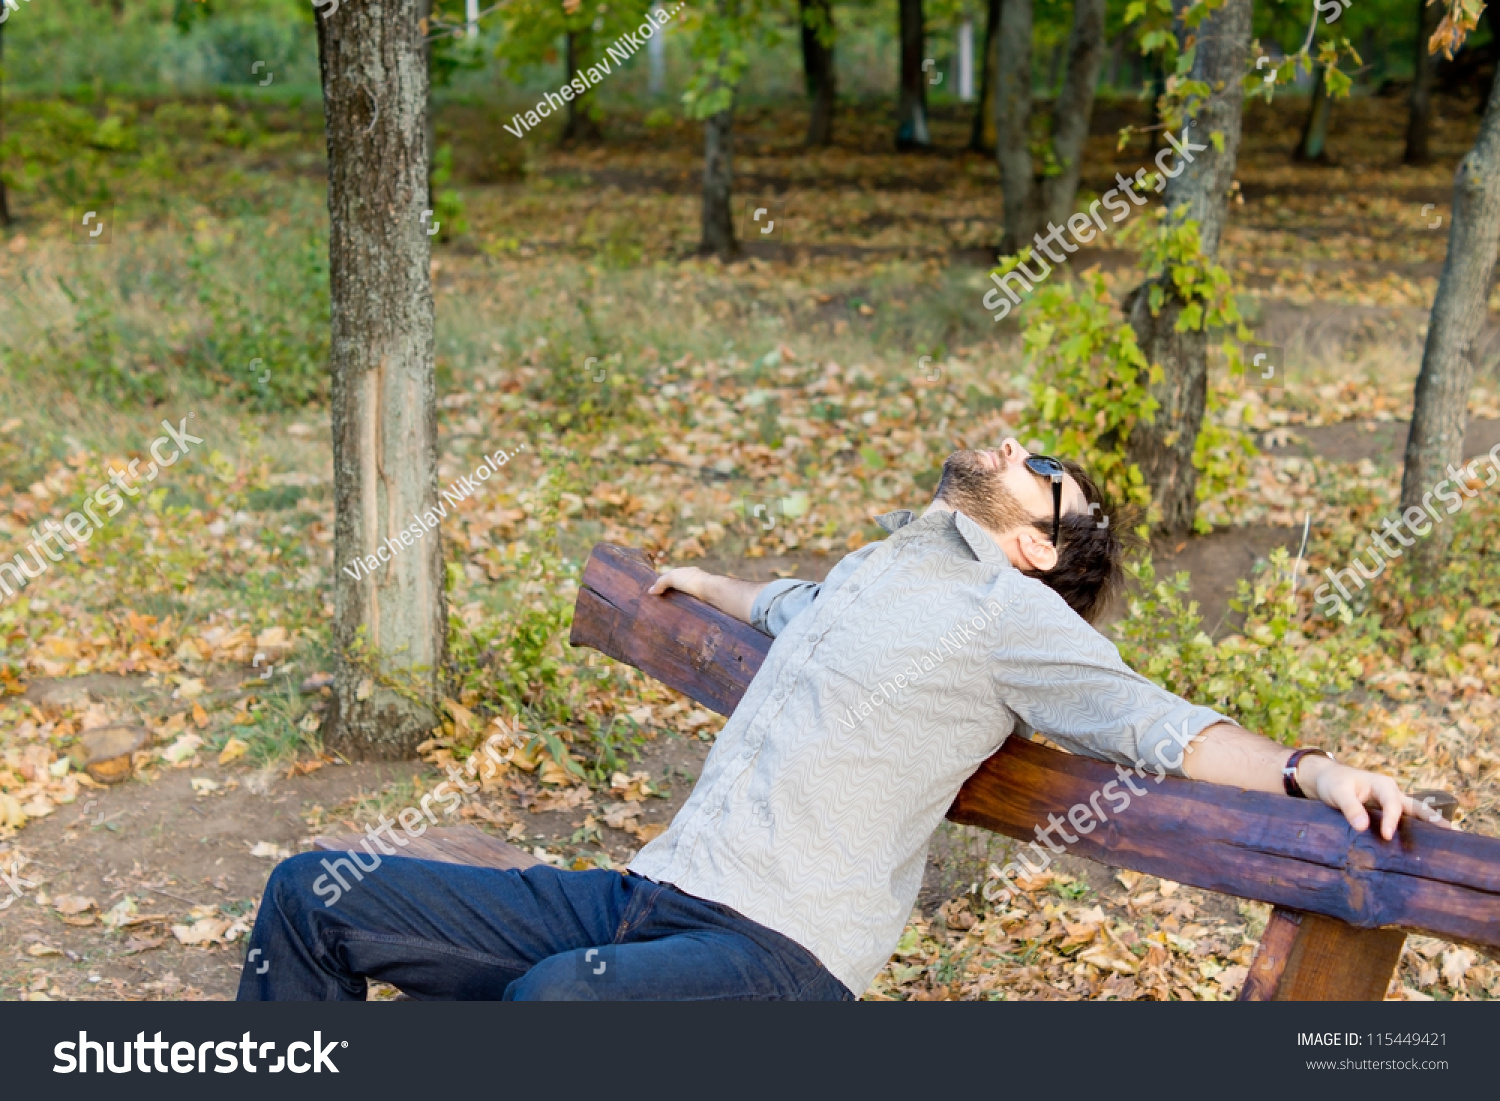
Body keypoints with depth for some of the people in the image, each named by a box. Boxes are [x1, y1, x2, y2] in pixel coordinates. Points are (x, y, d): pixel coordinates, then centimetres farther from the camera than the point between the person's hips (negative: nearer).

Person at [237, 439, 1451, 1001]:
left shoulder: (1012, 611, 3)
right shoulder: (871, 570, 26)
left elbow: (1164, 726, -6)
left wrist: (1305, 766, -23)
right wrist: (699, 580, 66)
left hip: (778, 953, -8)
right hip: (647, 895, 8)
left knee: (552, 996, -42)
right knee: (315, 898, -2)